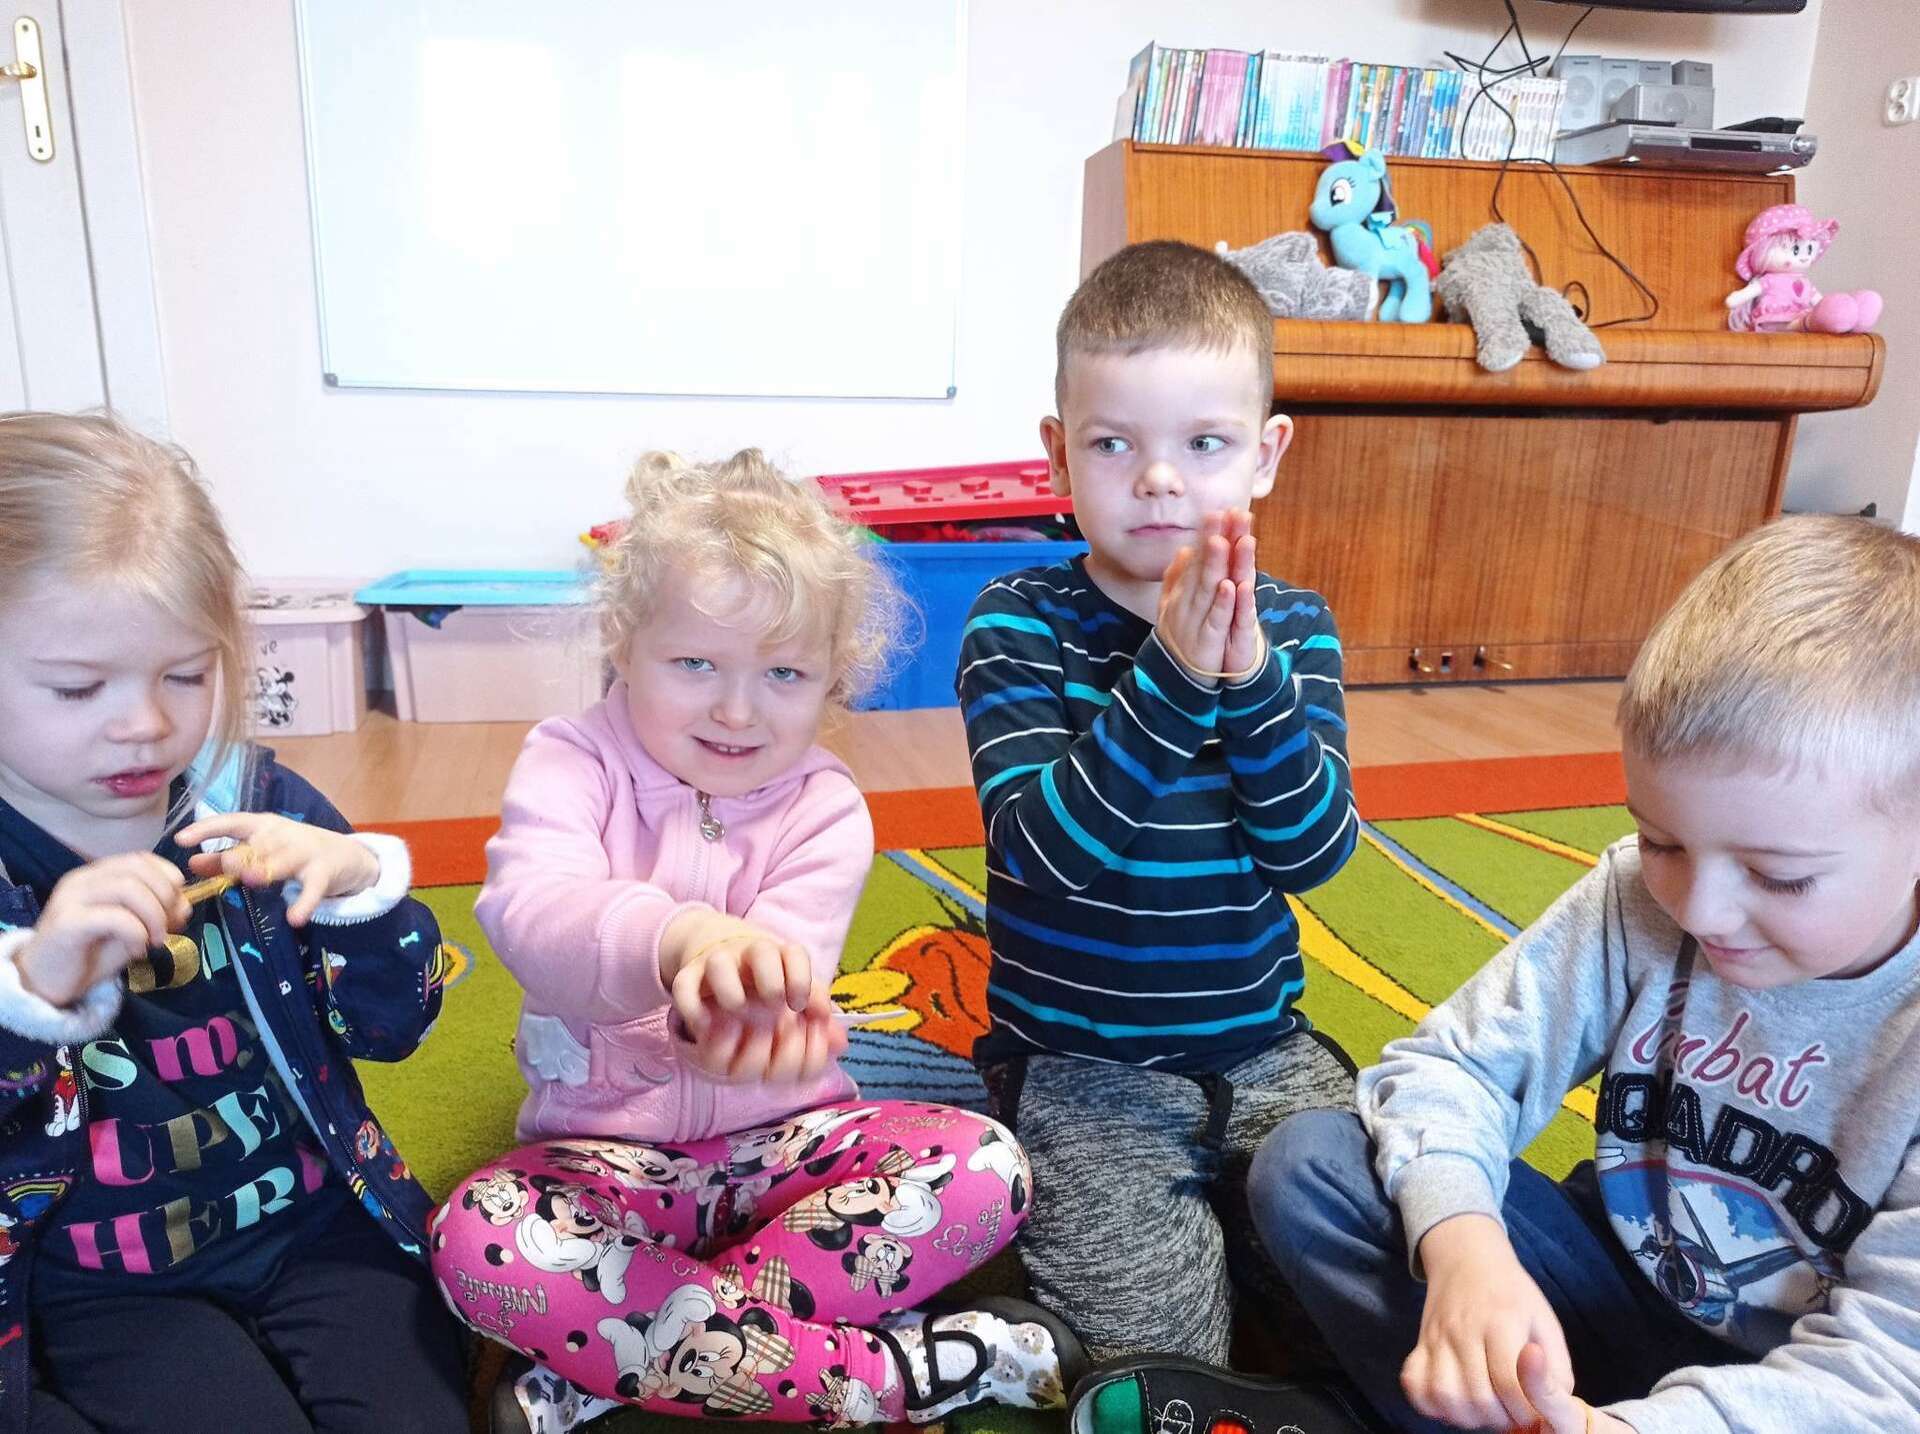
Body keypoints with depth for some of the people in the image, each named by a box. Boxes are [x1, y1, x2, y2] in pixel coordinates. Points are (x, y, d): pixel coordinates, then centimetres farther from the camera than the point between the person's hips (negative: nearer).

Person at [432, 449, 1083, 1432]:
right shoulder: (571, 760, -9)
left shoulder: (825, 809, -6)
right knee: (478, 1245, -32)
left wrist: (723, 1018, -48)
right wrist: (676, 938, -53)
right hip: (607, 1150, 0)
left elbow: (780, 974, -22)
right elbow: (528, 909, -31)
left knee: (986, 1167, -23)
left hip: (785, 1134, 1)